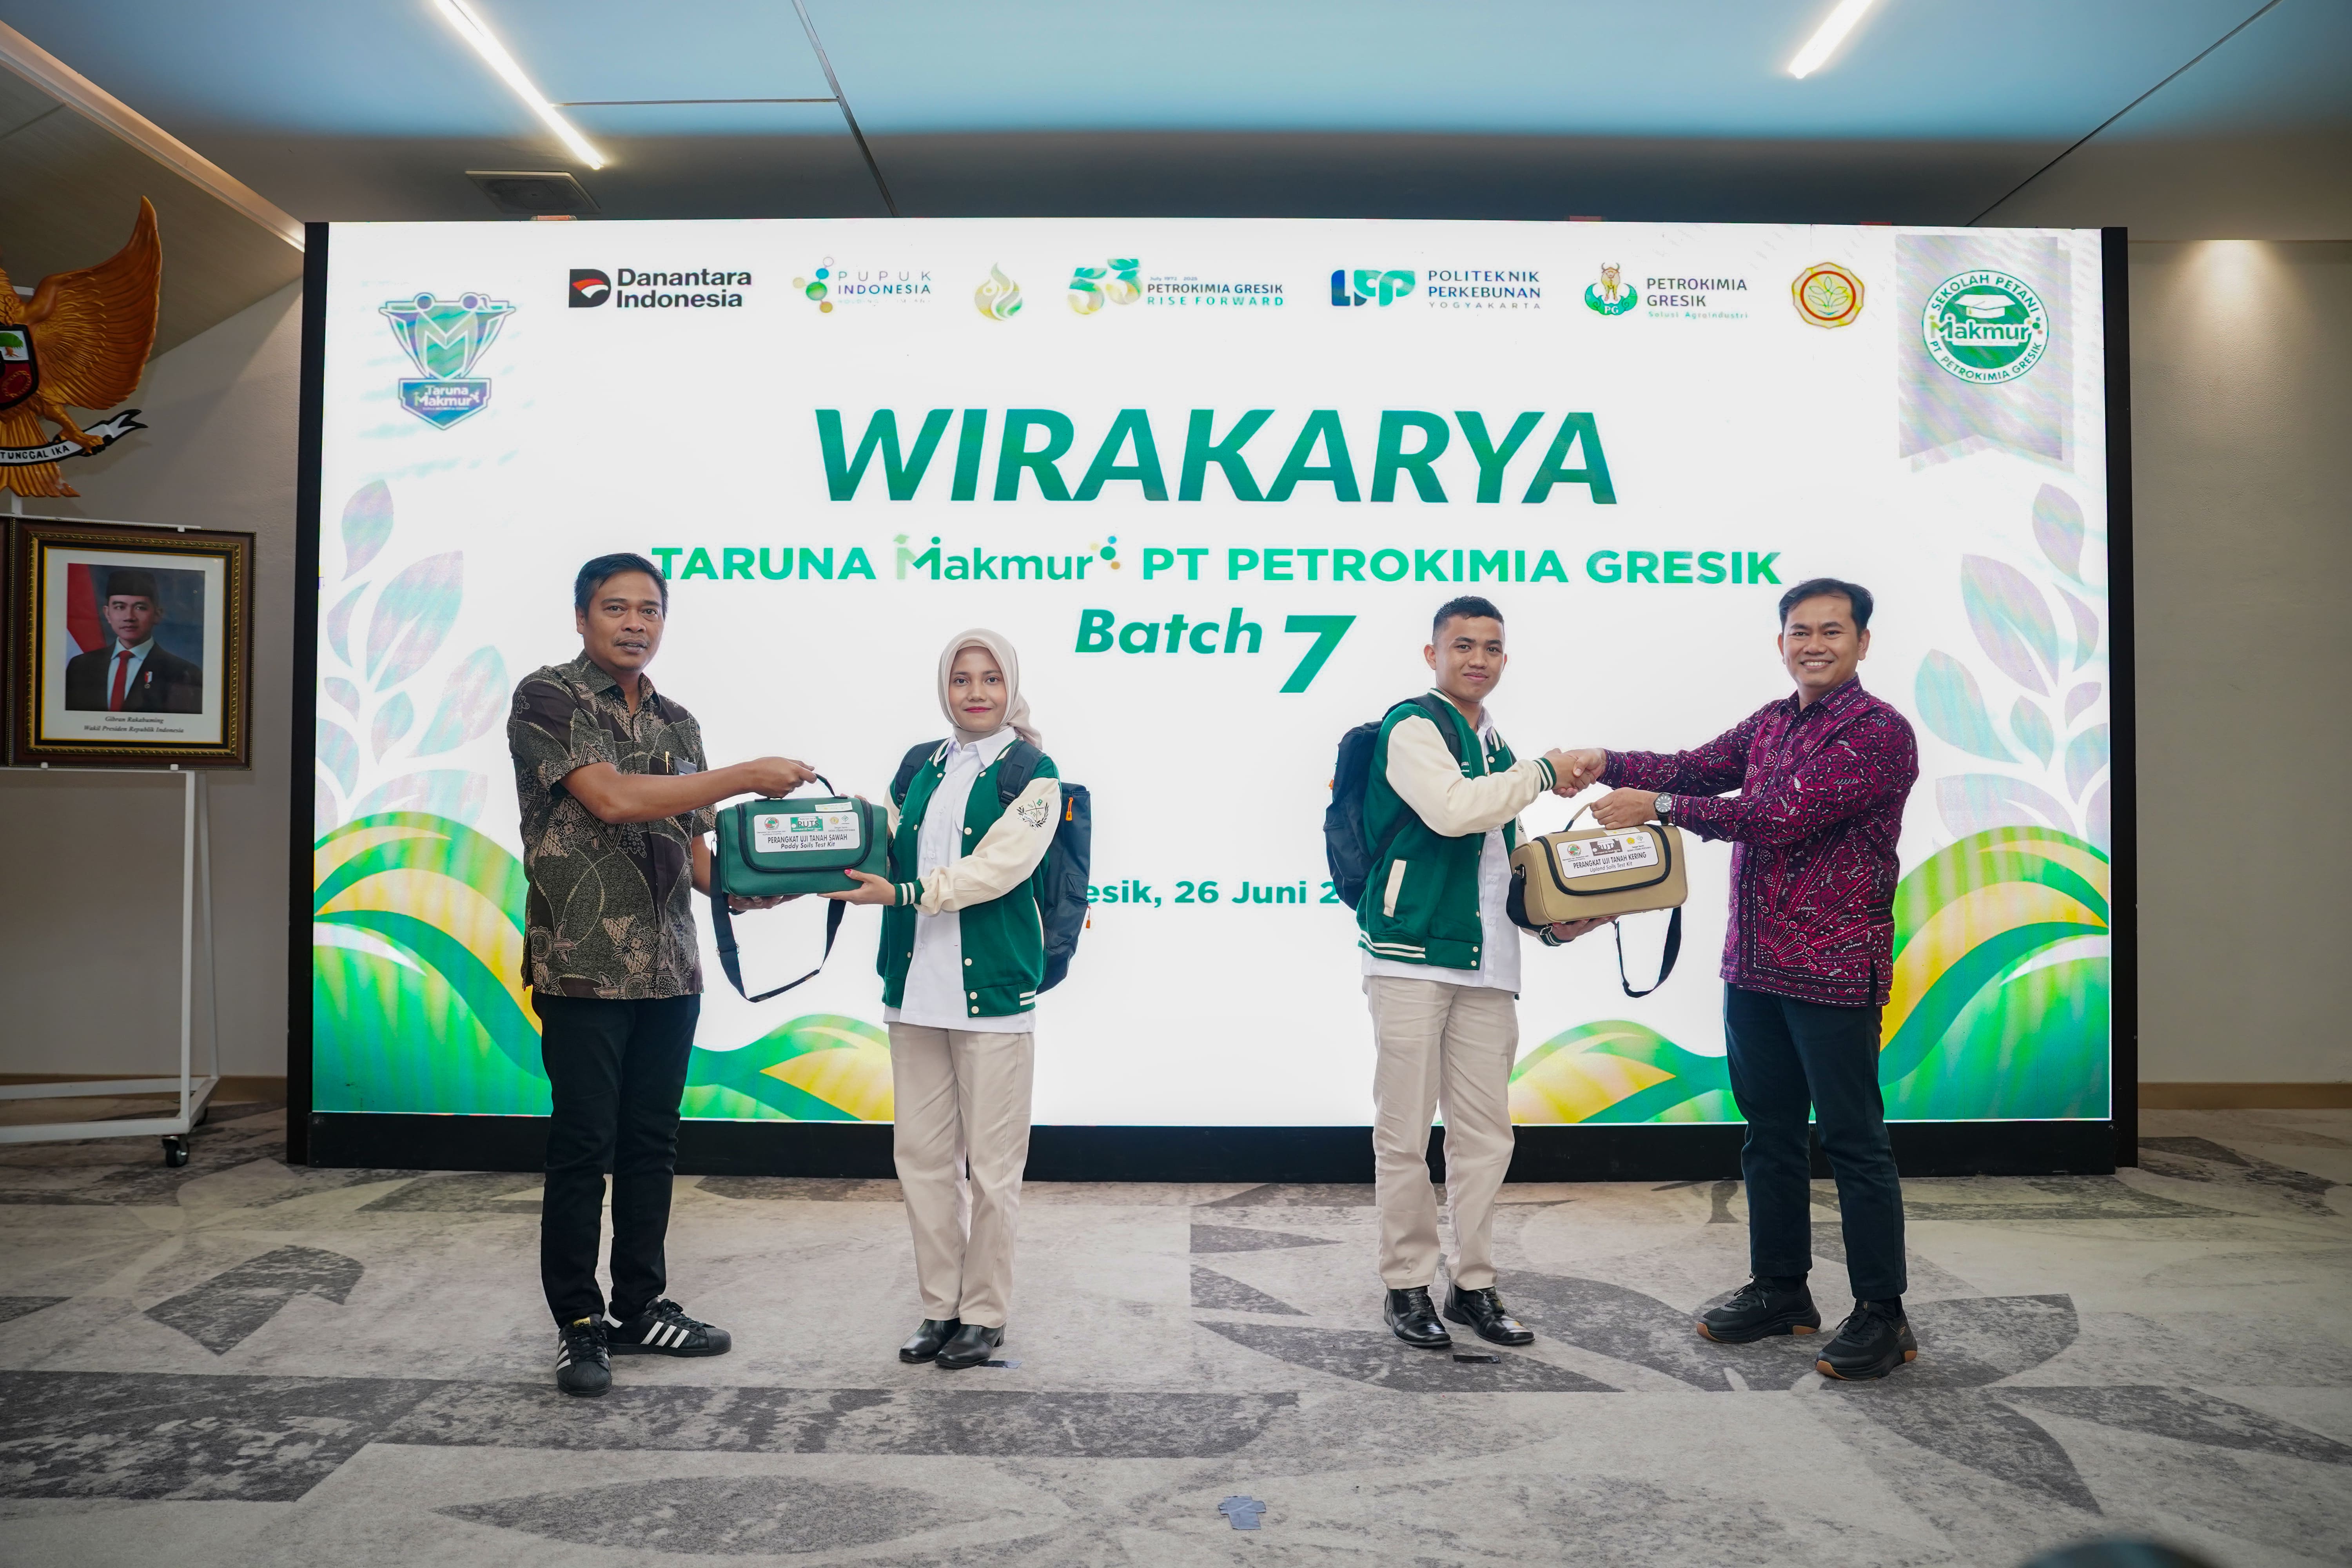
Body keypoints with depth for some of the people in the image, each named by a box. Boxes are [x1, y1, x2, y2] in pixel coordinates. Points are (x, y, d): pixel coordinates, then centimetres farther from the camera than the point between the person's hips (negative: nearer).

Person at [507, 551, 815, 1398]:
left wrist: (736, 886, -4)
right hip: (583, 968, -6)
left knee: (652, 1143, 12)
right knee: (584, 1147, 1)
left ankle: (640, 1308, 25)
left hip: (670, 970, 6)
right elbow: (611, 798, -20)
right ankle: (579, 1325, 15)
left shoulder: (677, 723, 14)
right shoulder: (547, 699, -6)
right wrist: (748, 776, -18)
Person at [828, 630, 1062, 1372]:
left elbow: (998, 866, -13)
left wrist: (906, 893, -23)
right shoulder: (918, 766, 15)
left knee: (990, 1163, 2)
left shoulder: (1032, 772, -2)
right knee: (922, 1155, 10)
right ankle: (940, 1306, 24)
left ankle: (984, 1314, 17)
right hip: (917, 983, 5)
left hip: (992, 990, -5)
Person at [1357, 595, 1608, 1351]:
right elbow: (1451, 810, -21)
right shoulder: (1413, 727, -4)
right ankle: (1408, 1285, 14)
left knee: (1484, 1133, 10)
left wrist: (1556, 922, 11)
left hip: (1486, 965, 7)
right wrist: (1544, 770, -9)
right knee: (1405, 1133, 1)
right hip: (1412, 954, -7)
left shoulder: (1495, 750, 21)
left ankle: (1473, 1284, 21)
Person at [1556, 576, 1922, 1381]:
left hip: (1834, 973, -8)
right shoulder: (1768, 724, 14)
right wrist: (1609, 764, -13)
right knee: (1769, 1132, 15)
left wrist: (1658, 806, -19)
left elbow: (1788, 817, -21)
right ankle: (1780, 1288, 29)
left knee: (1854, 1141, 1)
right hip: (1752, 966, 8)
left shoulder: (1880, 731, -12)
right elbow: (1697, 768, 6)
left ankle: (1882, 1315, 13)